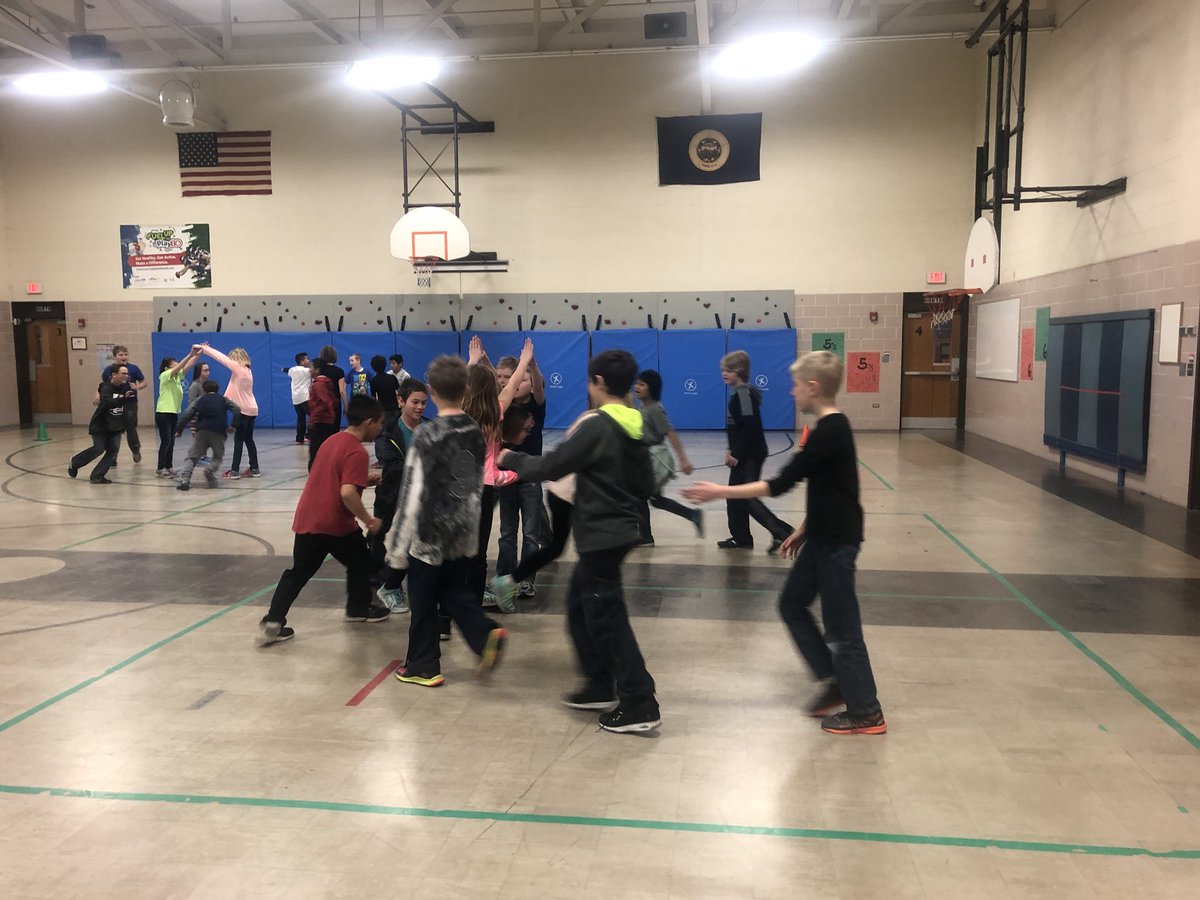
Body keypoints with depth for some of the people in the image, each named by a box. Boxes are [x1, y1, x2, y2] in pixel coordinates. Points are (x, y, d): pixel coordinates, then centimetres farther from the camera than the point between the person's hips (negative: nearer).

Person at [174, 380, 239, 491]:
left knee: (192, 456, 4)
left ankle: (184, 479, -18)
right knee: (217, 457, 16)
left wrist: (179, 429, 9)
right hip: (219, 432, 0)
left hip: (201, 431, 0)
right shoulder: (224, 400, 22)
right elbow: (237, 410, 8)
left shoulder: (200, 400, 20)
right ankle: (211, 469, -16)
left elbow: (186, 414, 8)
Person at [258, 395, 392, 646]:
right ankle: (359, 609, 31)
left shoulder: (333, 440, 13)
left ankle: (272, 624, 2)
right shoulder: (357, 452, -15)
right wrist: (369, 520, -15)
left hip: (306, 519, 7)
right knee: (360, 561, 17)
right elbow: (347, 493, -26)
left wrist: (365, 479, 20)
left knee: (298, 573, 10)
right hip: (336, 523, -7)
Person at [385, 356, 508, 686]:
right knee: (457, 592, 20)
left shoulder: (427, 435, -17)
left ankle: (422, 667, 21)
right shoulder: (476, 432, 2)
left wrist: (398, 545, -9)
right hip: (464, 534, 6)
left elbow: (413, 494, -17)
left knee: (423, 603, 9)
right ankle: (486, 634, -1)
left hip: (430, 535, -6)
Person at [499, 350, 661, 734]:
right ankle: (600, 686, 28)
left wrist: (512, 460, 1)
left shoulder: (596, 426, -18)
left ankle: (640, 705, 4)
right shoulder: (635, 428, 8)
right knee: (580, 606, 20)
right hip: (618, 530, 9)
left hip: (600, 535, -9)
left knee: (607, 619, -1)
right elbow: (646, 486, 13)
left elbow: (550, 466, -15)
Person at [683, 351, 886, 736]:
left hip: (838, 542, -10)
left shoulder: (829, 431, -22)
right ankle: (834, 681, 26)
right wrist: (804, 529, 19)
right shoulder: (830, 427, 8)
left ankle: (866, 712, 13)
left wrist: (719, 492, -20)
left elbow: (780, 484, -24)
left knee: (841, 625, 0)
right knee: (792, 604, 17)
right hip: (824, 537, 10)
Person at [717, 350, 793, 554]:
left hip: (750, 455, -10)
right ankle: (741, 538, 22)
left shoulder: (744, 393, -17)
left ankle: (781, 532, -7)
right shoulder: (739, 393, 13)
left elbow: (750, 426, -23)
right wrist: (732, 451, 12)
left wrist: (737, 453, -20)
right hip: (743, 454, 10)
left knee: (747, 497, -9)